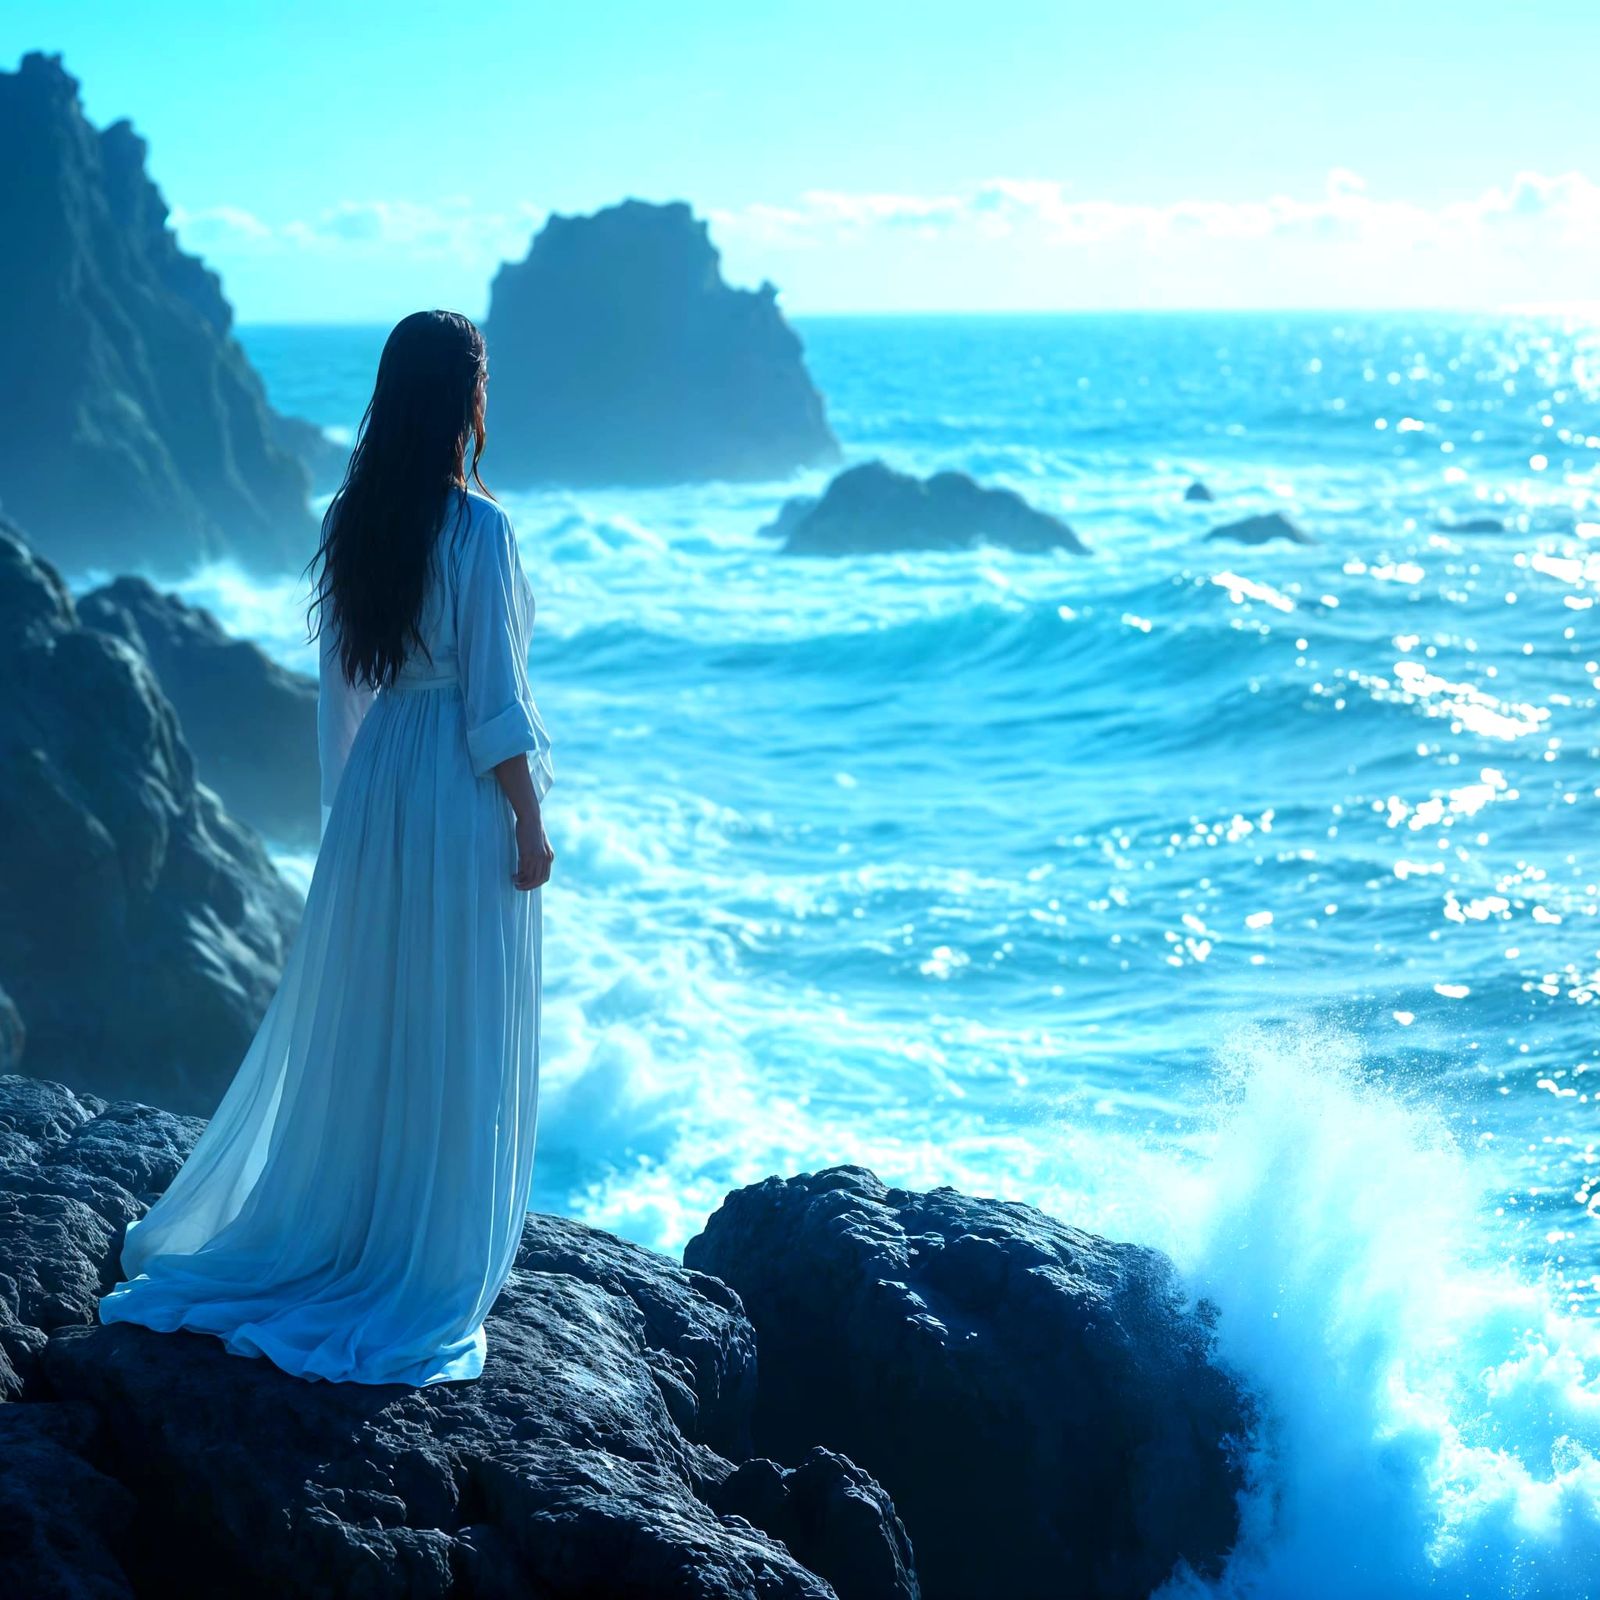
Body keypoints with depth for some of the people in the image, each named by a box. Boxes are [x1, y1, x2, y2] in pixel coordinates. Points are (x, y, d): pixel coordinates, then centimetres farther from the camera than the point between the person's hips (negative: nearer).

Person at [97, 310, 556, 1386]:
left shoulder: (350, 521, 3)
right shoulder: (478, 529, -16)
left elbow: (339, 680, 10)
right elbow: (494, 702, -16)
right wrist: (531, 824, -9)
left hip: (375, 778, 6)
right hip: (465, 796, -6)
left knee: (363, 1024, 16)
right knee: (457, 1041, 4)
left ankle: (326, 1230, 25)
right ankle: (433, 1264, 12)